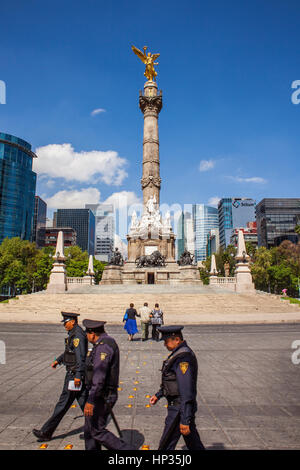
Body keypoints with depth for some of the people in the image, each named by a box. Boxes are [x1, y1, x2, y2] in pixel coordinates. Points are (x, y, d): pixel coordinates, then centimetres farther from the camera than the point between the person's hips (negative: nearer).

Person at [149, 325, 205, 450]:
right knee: (193, 443, 22)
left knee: (166, 445, 4)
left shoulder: (183, 358, -25)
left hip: (179, 409, -10)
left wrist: (184, 421, -24)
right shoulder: (179, 353, 7)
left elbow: (187, 392, -27)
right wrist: (158, 395, 20)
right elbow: (171, 380, 19)